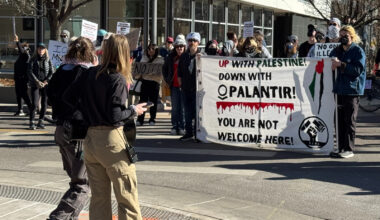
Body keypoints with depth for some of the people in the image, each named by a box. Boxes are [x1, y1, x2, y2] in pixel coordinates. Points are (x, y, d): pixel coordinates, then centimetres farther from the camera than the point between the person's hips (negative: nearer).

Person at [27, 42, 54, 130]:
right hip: (35, 84, -2)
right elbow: (30, 72, -2)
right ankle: (31, 122, -3)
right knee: (34, 104, -10)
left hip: (46, 84, 2)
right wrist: (37, 81, -12)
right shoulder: (33, 60, 4)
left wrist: (45, 81, -10)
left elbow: (52, 72, 3)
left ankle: (40, 122, 12)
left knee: (44, 103, 2)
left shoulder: (48, 60, 7)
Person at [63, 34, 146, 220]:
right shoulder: (118, 80, -13)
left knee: (98, 196, 14)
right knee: (127, 196, 1)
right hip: (111, 139, -7)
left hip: (89, 139, 7)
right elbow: (115, 115, -19)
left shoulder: (90, 74, 5)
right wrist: (134, 111, -2)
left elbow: (67, 97, 8)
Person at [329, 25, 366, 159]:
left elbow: (358, 70, -14)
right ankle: (341, 148, 13)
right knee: (339, 120, 6)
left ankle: (349, 149, 2)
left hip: (352, 90, -6)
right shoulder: (337, 50, 15)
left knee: (349, 120, -3)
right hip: (339, 89, 6)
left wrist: (341, 64, -19)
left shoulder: (358, 51, -4)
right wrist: (332, 65, 0)